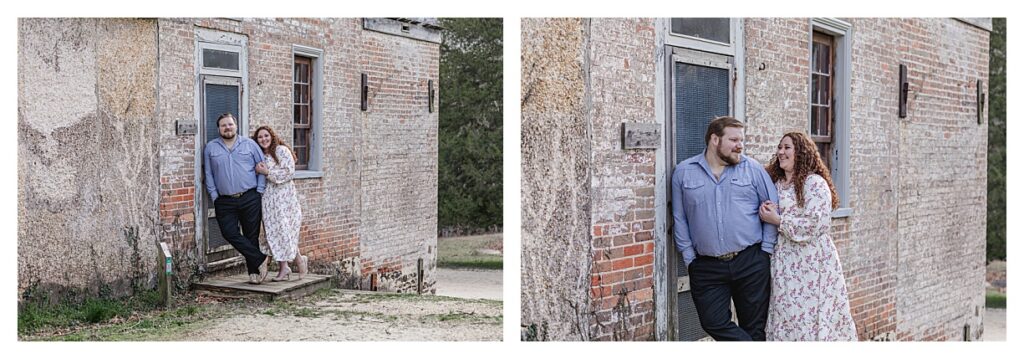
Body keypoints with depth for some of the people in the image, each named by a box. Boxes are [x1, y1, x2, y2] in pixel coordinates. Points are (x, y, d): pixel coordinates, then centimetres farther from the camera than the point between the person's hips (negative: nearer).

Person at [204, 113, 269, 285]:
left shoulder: (249, 144, 7)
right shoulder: (211, 148, 10)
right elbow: (208, 174, 11)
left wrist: (259, 191, 0)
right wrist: (214, 196, 3)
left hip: (250, 199, -1)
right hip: (225, 201, 1)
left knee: (252, 235, 1)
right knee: (229, 233, -14)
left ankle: (254, 271, 10)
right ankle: (260, 259, -4)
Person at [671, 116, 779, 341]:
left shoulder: (753, 169, 5)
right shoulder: (683, 172, 6)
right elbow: (679, 219, 8)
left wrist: (766, 251, 2)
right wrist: (690, 258, 3)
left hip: (751, 263, 0)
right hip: (707, 267, 1)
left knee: (754, 327, 4)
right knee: (714, 323, -9)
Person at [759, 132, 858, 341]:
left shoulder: (814, 183, -8)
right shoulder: (776, 184, 14)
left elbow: (816, 223, -17)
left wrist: (778, 220, -12)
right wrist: (766, 213, -1)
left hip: (813, 263, -7)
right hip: (785, 266, 7)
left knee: (811, 318, -5)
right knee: (788, 318, 6)